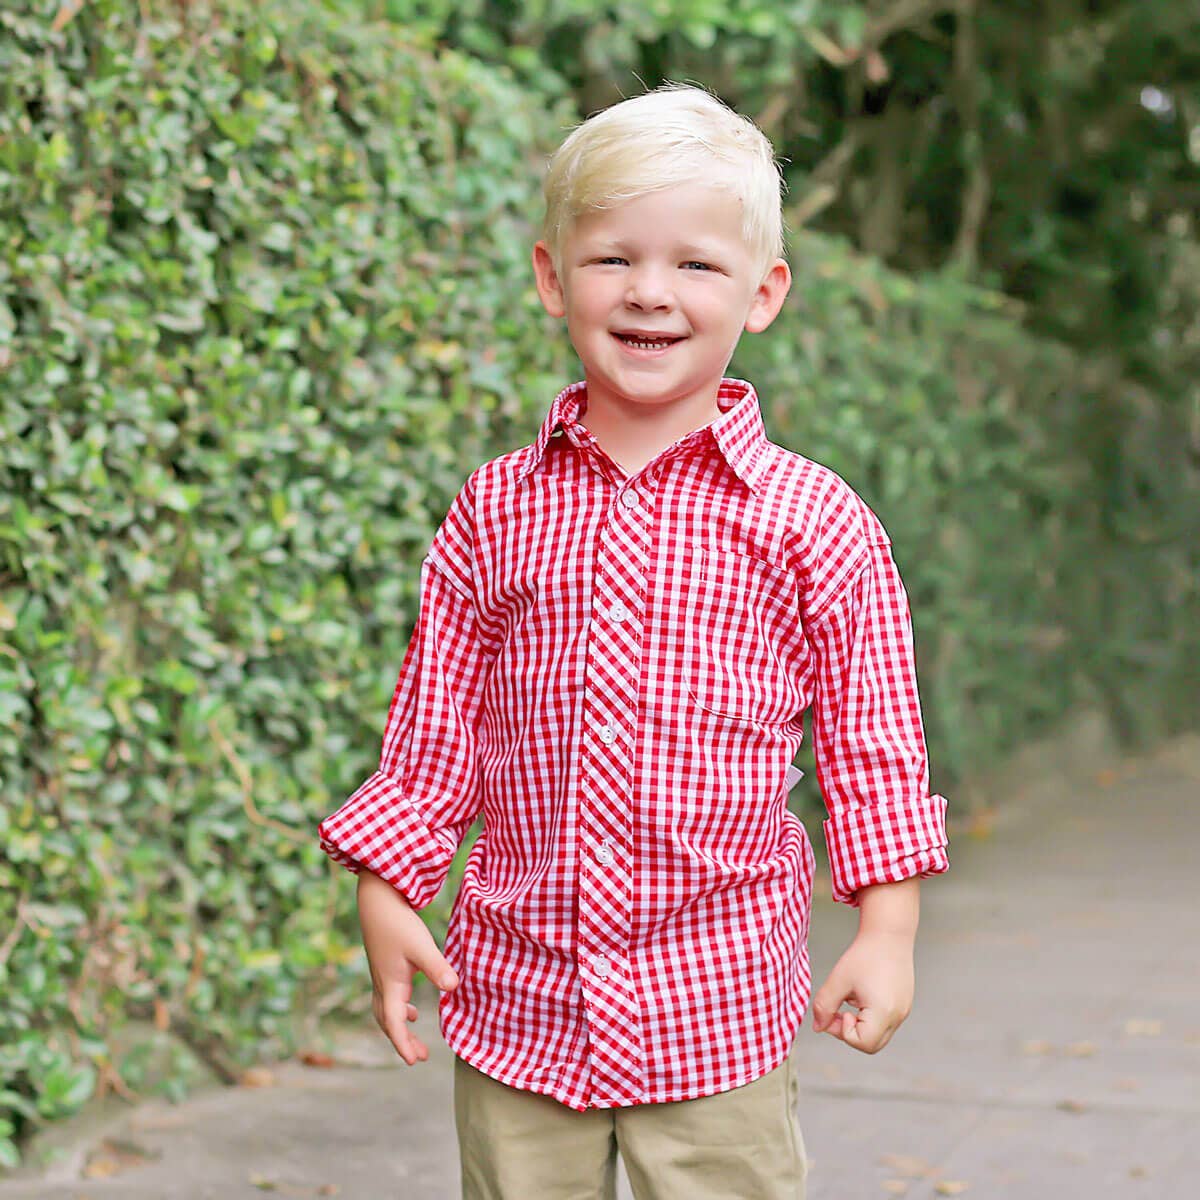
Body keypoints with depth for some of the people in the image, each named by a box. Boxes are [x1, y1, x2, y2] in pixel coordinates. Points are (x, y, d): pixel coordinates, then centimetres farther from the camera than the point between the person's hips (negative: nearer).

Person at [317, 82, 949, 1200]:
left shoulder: (812, 524, -5)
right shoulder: (494, 515, 1)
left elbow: (870, 748, 0)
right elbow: (434, 734, 8)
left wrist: (887, 931, -4)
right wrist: (387, 898, 5)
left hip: (715, 1010, -2)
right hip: (515, 993, 2)